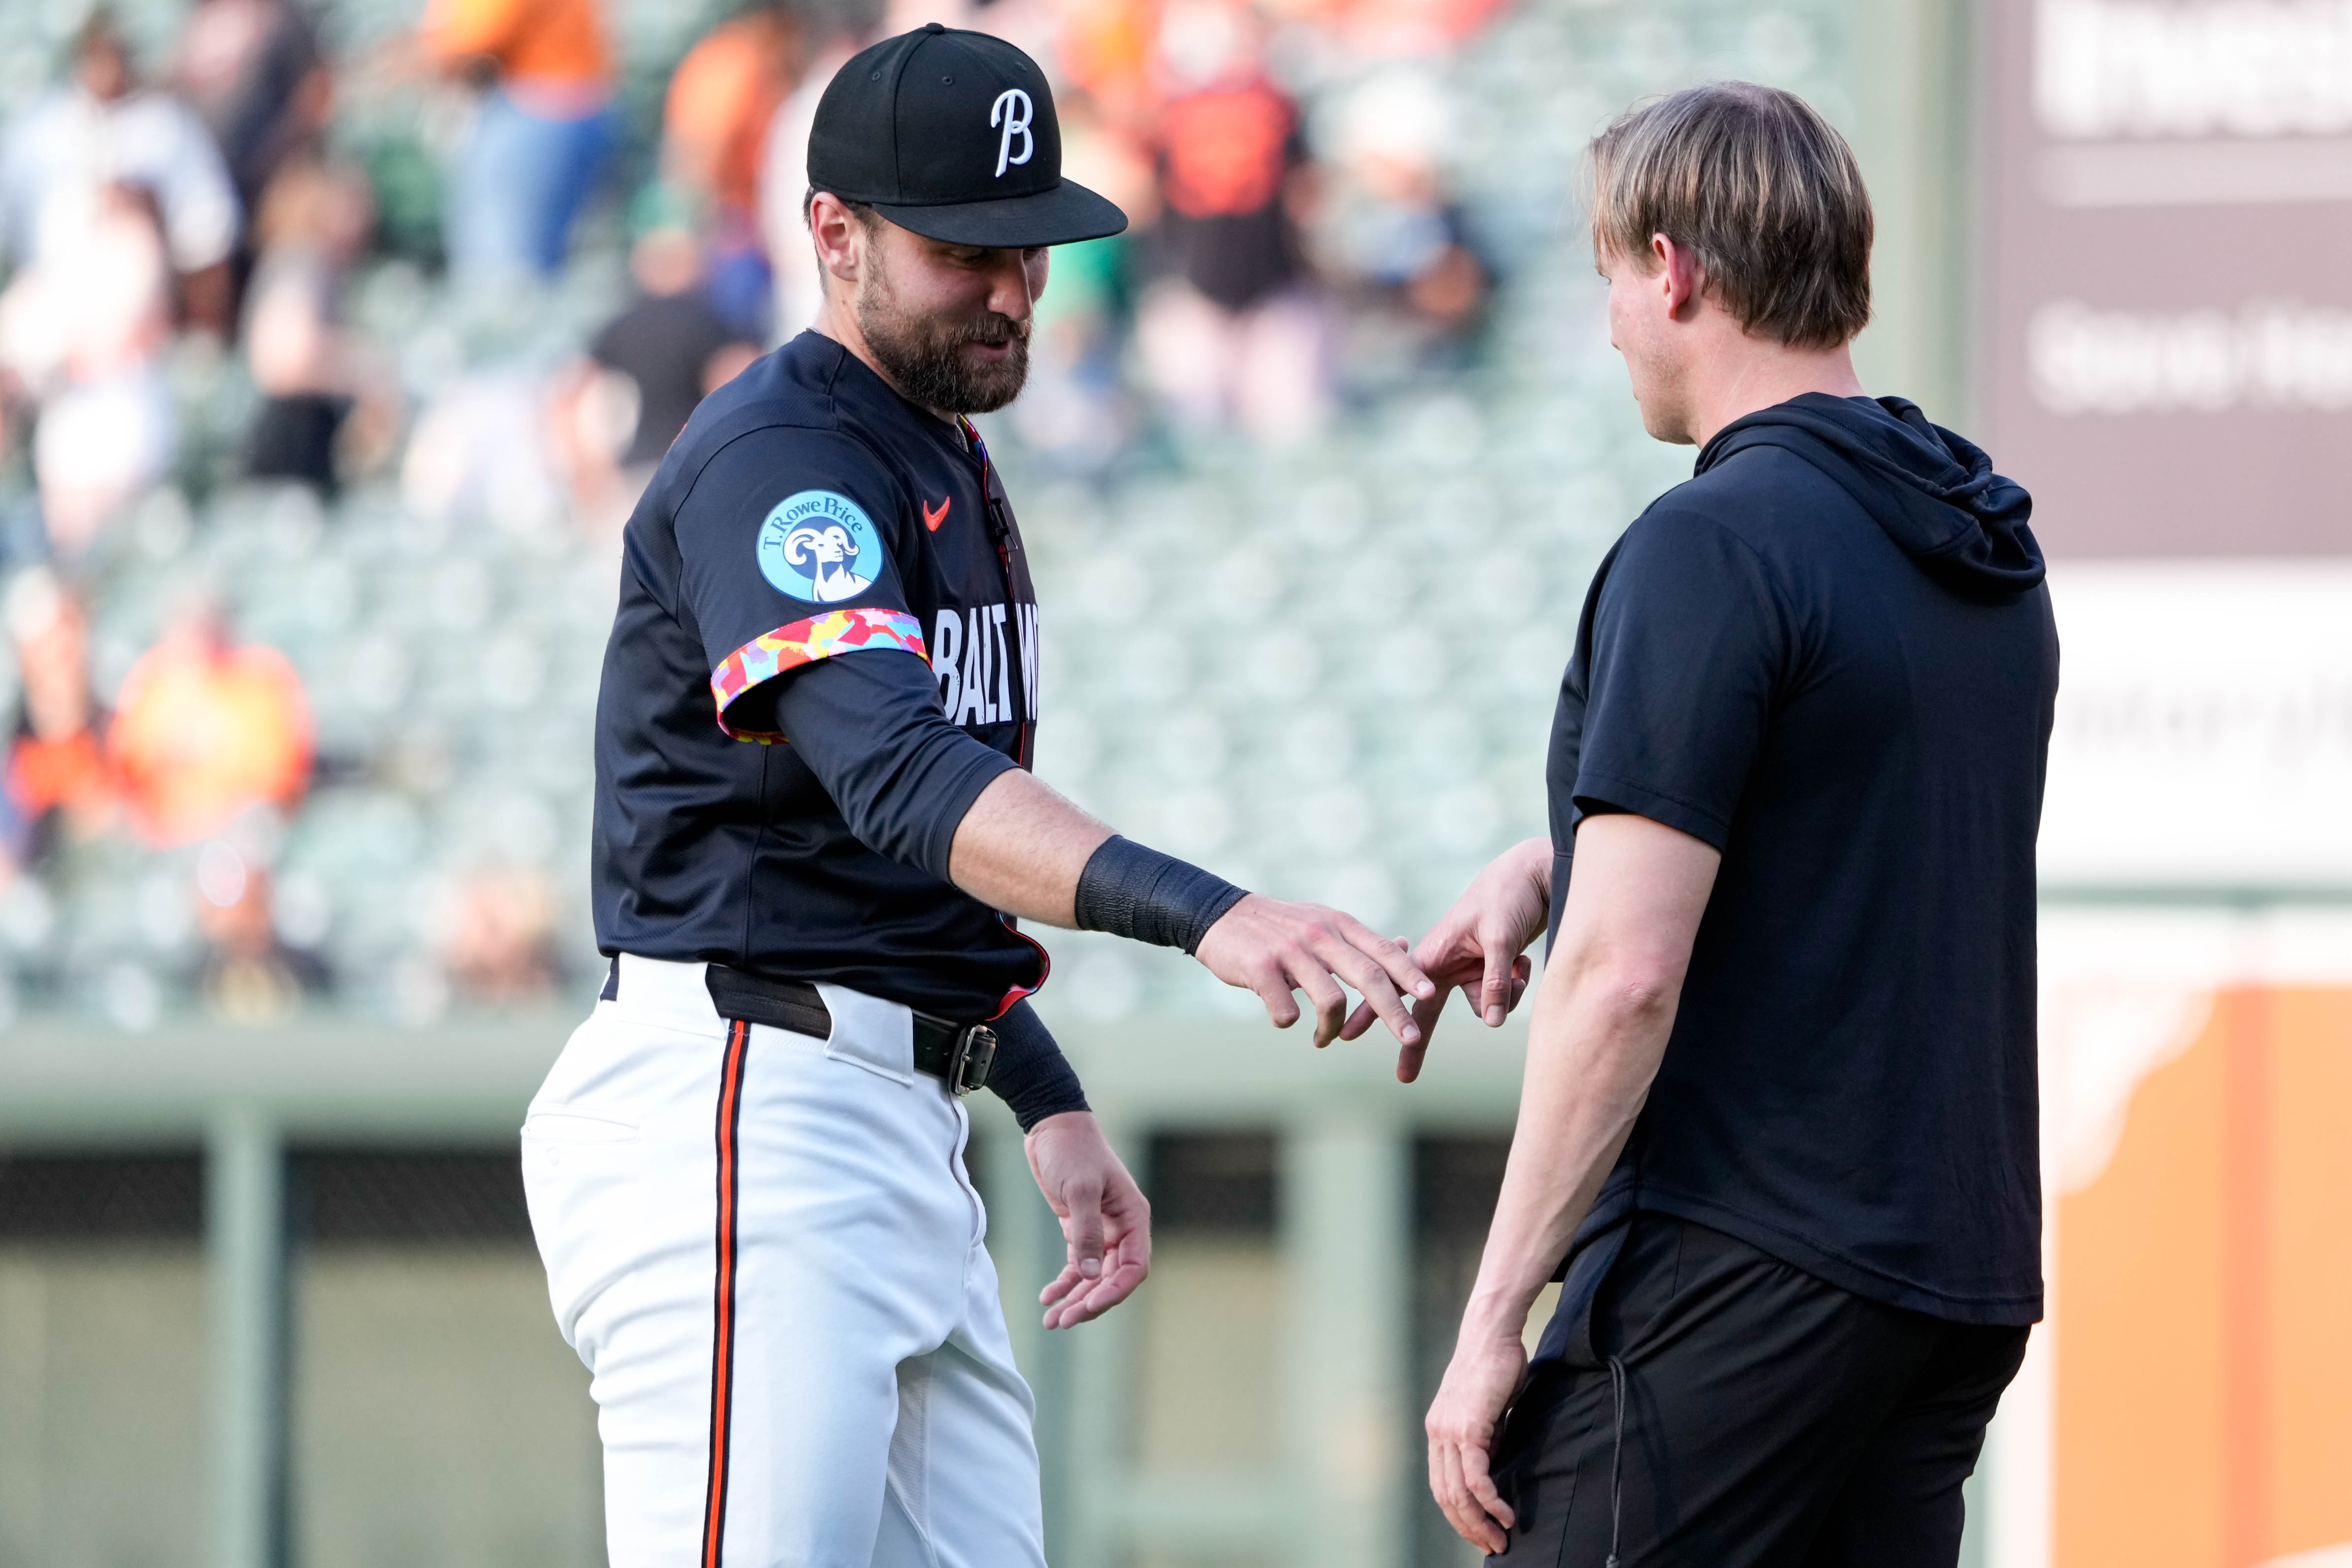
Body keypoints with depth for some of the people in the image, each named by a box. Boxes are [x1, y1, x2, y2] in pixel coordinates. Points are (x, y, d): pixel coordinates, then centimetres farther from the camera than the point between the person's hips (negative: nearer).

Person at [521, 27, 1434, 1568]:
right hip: (745, 1111, -10)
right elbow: (897, 776, -31)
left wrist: (1049, 1106, 18)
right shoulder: (772, 458, -14)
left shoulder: (949, 460, 18)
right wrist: (1203, 912, -44)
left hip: (900, 1141, 10)